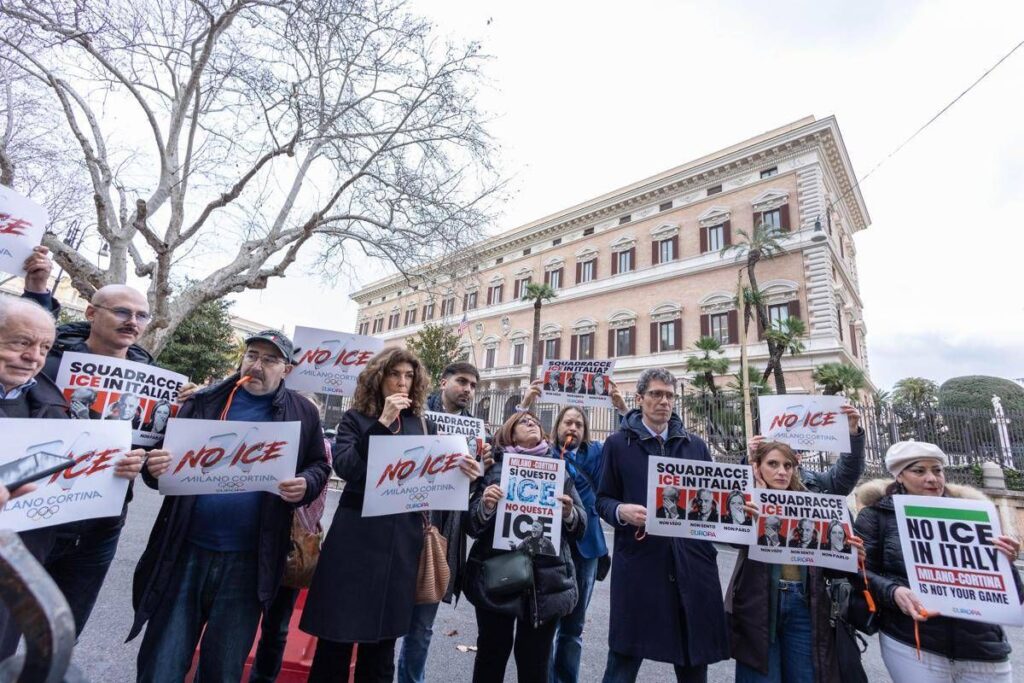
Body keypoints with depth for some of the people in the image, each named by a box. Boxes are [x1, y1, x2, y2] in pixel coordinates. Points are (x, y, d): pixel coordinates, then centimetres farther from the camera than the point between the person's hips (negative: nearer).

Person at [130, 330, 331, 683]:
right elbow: (169, 453, 6)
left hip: (248, 560, 0)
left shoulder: (302, 413, 0)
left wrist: (305, 484, -15)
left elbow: (319, 466, 6)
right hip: (187, 550, 1)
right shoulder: (204, 401, 3)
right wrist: (155, 468, -17)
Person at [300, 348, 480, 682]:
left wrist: (460, 472, -14)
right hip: (357, 535, -2)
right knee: (338, 634, 8)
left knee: (383, 640, 15)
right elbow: (344, 466, -16)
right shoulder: (355, 418, 0)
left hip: (402, 540, 3)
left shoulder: (425, 426, 6)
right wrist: (382, 422, -22)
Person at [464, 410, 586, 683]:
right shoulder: (495, 467, 2)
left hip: (546, 580, 2)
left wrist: (569, 513, -14)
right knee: (492, 653, 11)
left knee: (535, 660, 11)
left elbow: (580, 527, 7)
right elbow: (472, 524, -1)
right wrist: (485, 507, -21)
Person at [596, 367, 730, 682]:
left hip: (692, 563, 4)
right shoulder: (618, 443, 1)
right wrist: (622, 511, -17)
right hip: (639, 562, -3)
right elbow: (603, 500, 2)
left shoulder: (696, 445, 12)